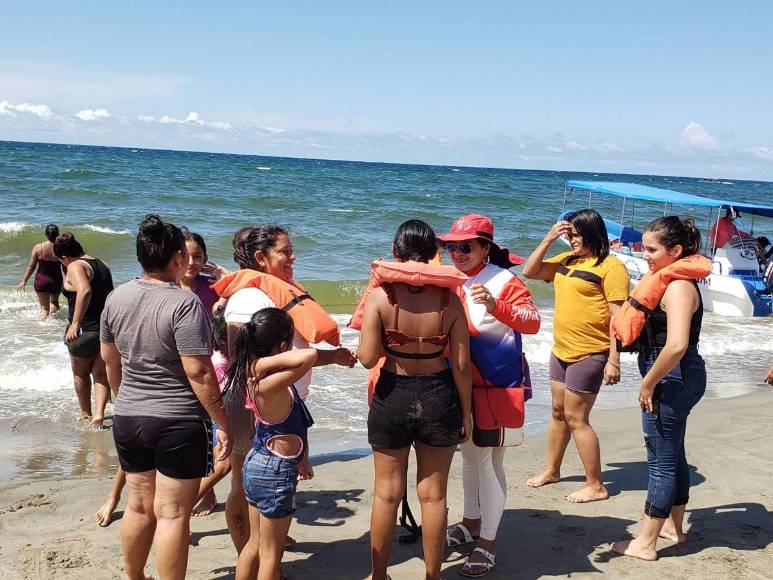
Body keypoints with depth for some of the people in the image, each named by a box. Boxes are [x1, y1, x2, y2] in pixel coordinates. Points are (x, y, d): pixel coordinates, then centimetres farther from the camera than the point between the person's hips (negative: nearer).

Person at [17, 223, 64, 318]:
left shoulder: (38, 248, -11)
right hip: (56, 281, 0)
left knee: (44, 307, 11)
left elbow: (31, 266, -7)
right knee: (54, 302, 27)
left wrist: (23, 281, 4)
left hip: (41, 280, 0)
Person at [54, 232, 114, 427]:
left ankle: (86, 414, 27)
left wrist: (75, 323, -33)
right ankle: (99, 414, -4)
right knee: (101, 373, 12)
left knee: (80, 373, 15)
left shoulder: (75, 267, -13)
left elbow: (85, 291, -31)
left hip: (86, 329, -6)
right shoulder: (102, 264, 12)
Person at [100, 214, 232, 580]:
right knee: (172, 514, 2)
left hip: (128, 418, 7)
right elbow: (198, 372, -20)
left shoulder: (117, 298, 2)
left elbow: (110, 359, 13)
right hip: (178, 423, -6)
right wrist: (222, 422, -12)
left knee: (139, 505, 20)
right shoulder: (184, 303, -18)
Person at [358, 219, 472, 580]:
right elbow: (461, 365, -7)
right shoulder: (449, 299, -10)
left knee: (387, 494, 14)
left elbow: (367, 358, -16)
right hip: (438, 399, 1)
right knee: (433, 495, 14)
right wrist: (465, 412, 5)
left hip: (392, 398, -1)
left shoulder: (381, 296, -14)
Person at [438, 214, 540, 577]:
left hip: (495, 385, -6)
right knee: (469, 454, 20)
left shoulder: (503, 281, -16)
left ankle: (487, 541, 11)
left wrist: (496, 307, -43)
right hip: (461, 383, 7)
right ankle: (471, 522, 38)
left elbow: (533, 323, -28)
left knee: (489, 460, -2)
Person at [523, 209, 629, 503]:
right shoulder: (566, 261, 9)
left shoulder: (610, 266, -14)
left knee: (576, 418, -4)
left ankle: (595, 486, 8)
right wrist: (548, 240, 0)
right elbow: (529, 272, 11)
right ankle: (551, 471, 35)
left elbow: (618, 316, -17)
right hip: (561, 351, 8)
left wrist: (614, 359, -20)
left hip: (589, 354, -8)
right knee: (558, 412, 19)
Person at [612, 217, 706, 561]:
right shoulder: (669, 281, 10)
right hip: (678, 379, 10)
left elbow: (676, 345, -33)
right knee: (673, 454, 21)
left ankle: (645, 544, 10)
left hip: (672, 379, -10)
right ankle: (674, 527, 37)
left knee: (661, 459, 0)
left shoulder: (678, 286, -21)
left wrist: (648, 383, -23)